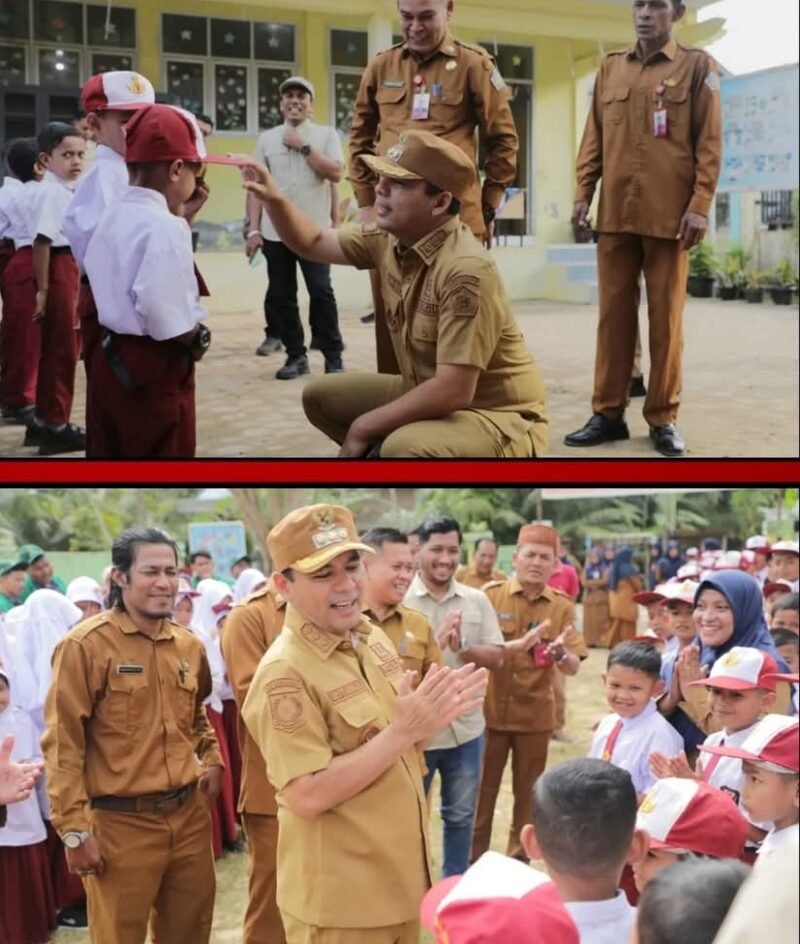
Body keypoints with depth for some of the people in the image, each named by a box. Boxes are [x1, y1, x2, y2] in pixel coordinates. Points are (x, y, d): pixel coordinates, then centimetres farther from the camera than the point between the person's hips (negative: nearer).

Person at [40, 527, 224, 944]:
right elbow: (63, 743, -12)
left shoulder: (189, 646, 8)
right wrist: (75, 829, -13)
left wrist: (211, 758, 10)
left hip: (190, 815, 6)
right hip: (120, 823, -6)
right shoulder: (86, 644, -12)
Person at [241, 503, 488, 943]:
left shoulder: (373, 636, 3)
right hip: (339, 900, -7)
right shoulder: (284, 672, -22)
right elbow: (306, 797, -25)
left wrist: (431, 713, -6)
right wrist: (403, 731, -27)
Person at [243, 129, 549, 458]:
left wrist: (364, 427, -20)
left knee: (403, 448, -36)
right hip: (431, 395, 8)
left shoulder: (466, 270, -28)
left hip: (497, 417, -8)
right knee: (320, 396, 9)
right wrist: (273, 198, -6)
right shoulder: (389, 238, -2)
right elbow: (312, 243, 15)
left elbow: (453, 392, -30)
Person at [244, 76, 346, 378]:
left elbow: (335, 173, -9)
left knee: (321, 292, -7)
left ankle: (333, 356, 2)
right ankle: (296, 355, 15)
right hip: (275, 232, 3)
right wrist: (253, 229, 2)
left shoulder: (326, 134, 4)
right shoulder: (266, 138, 9)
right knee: (280, 295, 5)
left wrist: (304, 147, -9)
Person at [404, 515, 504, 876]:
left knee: (460, 816, 18)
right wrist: (435, 642, -26)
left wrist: (463, 646, -18)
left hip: (466, 729, 4)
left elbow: (496, 657, 1)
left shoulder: (477, 600, 2)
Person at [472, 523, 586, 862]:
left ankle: (519, 863, 28)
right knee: (481, 793, 9)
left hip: (536, 715, 2)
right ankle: (474, 864, 23)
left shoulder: (562, 606, -3)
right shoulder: (491, 594, -7)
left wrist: (560, 653, -30)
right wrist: (514, 646, -29)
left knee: (528, 796, 12)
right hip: (490, 711, -1)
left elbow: (573, 668, -7)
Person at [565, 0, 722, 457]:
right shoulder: (610, 68, 14)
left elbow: (710, 142, -1)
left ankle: (663, 417, 9)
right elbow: (594, 139, 14)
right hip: (615, 213, 3)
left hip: (669, 214, -3)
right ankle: (609, 413, 11)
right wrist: (583, 193, 4)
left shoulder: (698, 65, 4)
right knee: (614, 313, 4)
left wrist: (700, 205, -10)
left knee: (666, 316, 2)